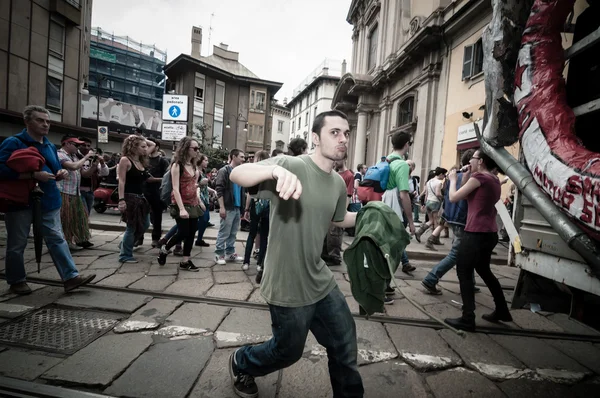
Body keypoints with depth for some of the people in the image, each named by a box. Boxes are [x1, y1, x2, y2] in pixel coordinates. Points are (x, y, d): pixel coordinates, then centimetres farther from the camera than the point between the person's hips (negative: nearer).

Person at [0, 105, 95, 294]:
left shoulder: (50, 146, 15)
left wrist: (61, 173, 1)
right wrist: (34, 175, -25)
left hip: (48, 201, 6)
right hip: (21, 202, -6)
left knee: (57, 239, 3)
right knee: (17, 244, 8)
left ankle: (71, 277, 4)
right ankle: (17, 281, 23)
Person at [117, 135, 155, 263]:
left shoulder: (141, 160, 11)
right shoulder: (125, 160, -10)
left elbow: (153, 145, 22)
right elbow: (121, 181, -15)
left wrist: (143, 139, 9)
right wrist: (121, 200, -21)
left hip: (141, 198, 8)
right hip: (130, 198, -8)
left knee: (145, 225, 15)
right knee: (132, 227, -1)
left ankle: (125, 244, 34)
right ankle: (125, 255, 15)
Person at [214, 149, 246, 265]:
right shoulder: (224, 171, -6)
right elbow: (219, 190, -12)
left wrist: (243, 206, 13)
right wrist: (222, 207, -18)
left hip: (237, 207, 7)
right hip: (228, 207, -7)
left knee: (233, 233, 13)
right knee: (224, 233, -1)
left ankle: (230, 253, 23)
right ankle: (219, 254, 10)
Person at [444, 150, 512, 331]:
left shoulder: (479, 177, -13)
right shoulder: (494, 180, 14)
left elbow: (454, 198, -10)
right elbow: (467, 197, 17)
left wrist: (453, 180, 5)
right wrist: (465, 177, 10)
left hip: (476, 233, -9)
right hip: (490, 233, 9)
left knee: (464, 272, 0)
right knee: (484, 271, 24)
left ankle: (467, 319, 2)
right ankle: (502, 311, 34)